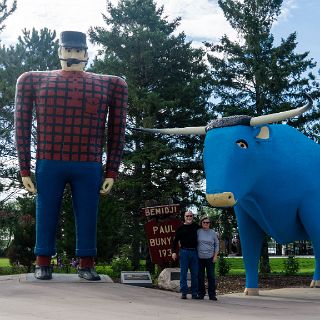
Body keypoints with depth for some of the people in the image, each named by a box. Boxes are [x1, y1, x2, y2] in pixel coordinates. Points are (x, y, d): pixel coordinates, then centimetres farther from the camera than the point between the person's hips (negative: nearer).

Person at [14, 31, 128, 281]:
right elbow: (22, 125, 7)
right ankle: (43, 264, 15)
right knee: (46, 216, 3)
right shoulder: (35, 80, 10)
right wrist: (24, 169, 1)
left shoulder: (109, 85, 10)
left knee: (87, 217, 3)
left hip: (89, 168, 0)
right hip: (49, 165, 0)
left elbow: (117, 131, 9)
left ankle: (86, 265, 14)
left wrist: (112, 172, 3)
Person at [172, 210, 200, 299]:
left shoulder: (196, 227, 9)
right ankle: (184, 293, 5)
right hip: (184, 252, -2)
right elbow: (175, 240, 4)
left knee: (195, 273, 3)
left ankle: (194, 293, 9)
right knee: (183, 273, -1)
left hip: (194, 252, 2)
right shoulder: (181, 228, 3)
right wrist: (174, 252, -5)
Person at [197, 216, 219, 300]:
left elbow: (217, 244, 10)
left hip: (210, 258, 0)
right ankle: (201, 293, 14)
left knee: (211, 276, -2)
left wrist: (215, 256, 2)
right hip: (200, 258, 0)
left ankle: (212, 295, 3)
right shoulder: (198, 232, 3)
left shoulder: (213, 232, 5)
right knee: (200, 276, 4)